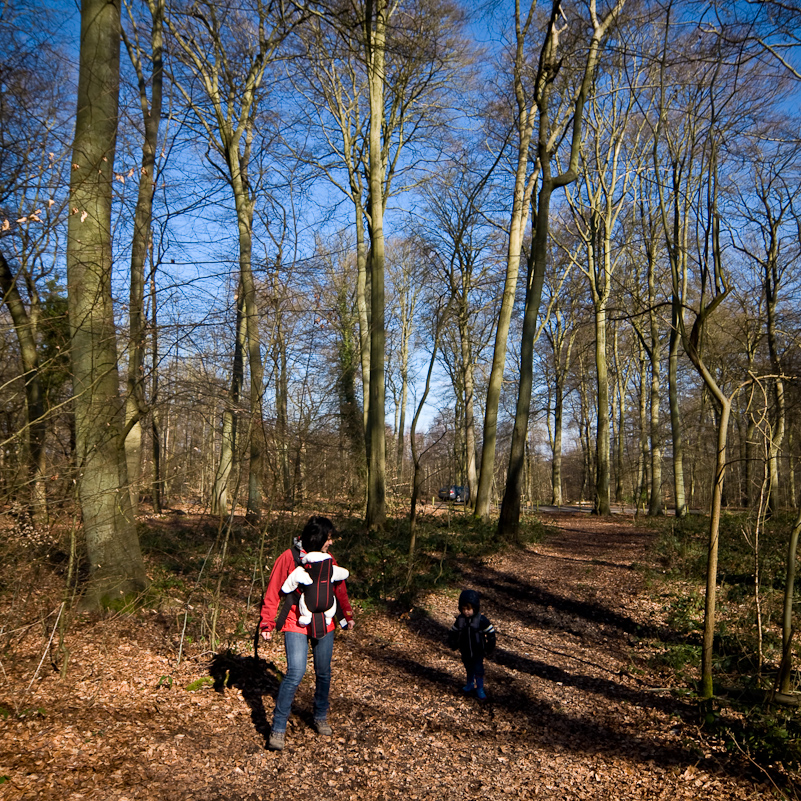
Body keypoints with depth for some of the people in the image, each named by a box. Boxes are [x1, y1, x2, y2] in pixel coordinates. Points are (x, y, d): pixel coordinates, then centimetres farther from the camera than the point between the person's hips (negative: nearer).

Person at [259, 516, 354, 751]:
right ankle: (278, 729, -4)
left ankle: (321, 718, 34)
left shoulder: (328, 560, 6)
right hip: (296, 625, -5)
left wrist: (347, 615, 16)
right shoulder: (289, 558, -9)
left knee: (323, 673, 13)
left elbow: (339, 589, 19)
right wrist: (267, 623, -9)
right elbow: (273, 592, -6)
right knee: (295, 673, -15)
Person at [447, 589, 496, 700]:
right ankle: (470, 684, 43)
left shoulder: (481, 620, -20)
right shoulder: (459, 619, -9)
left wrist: (489, 648, -9)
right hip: (465, 652, 4)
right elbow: (453, 632, 5)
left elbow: (491, 633, -11)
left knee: (478, 670, 4)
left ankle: (480, 689, 22)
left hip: (478, 652, -3)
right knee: (469, 669, 21)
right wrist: (453, 643, -3)